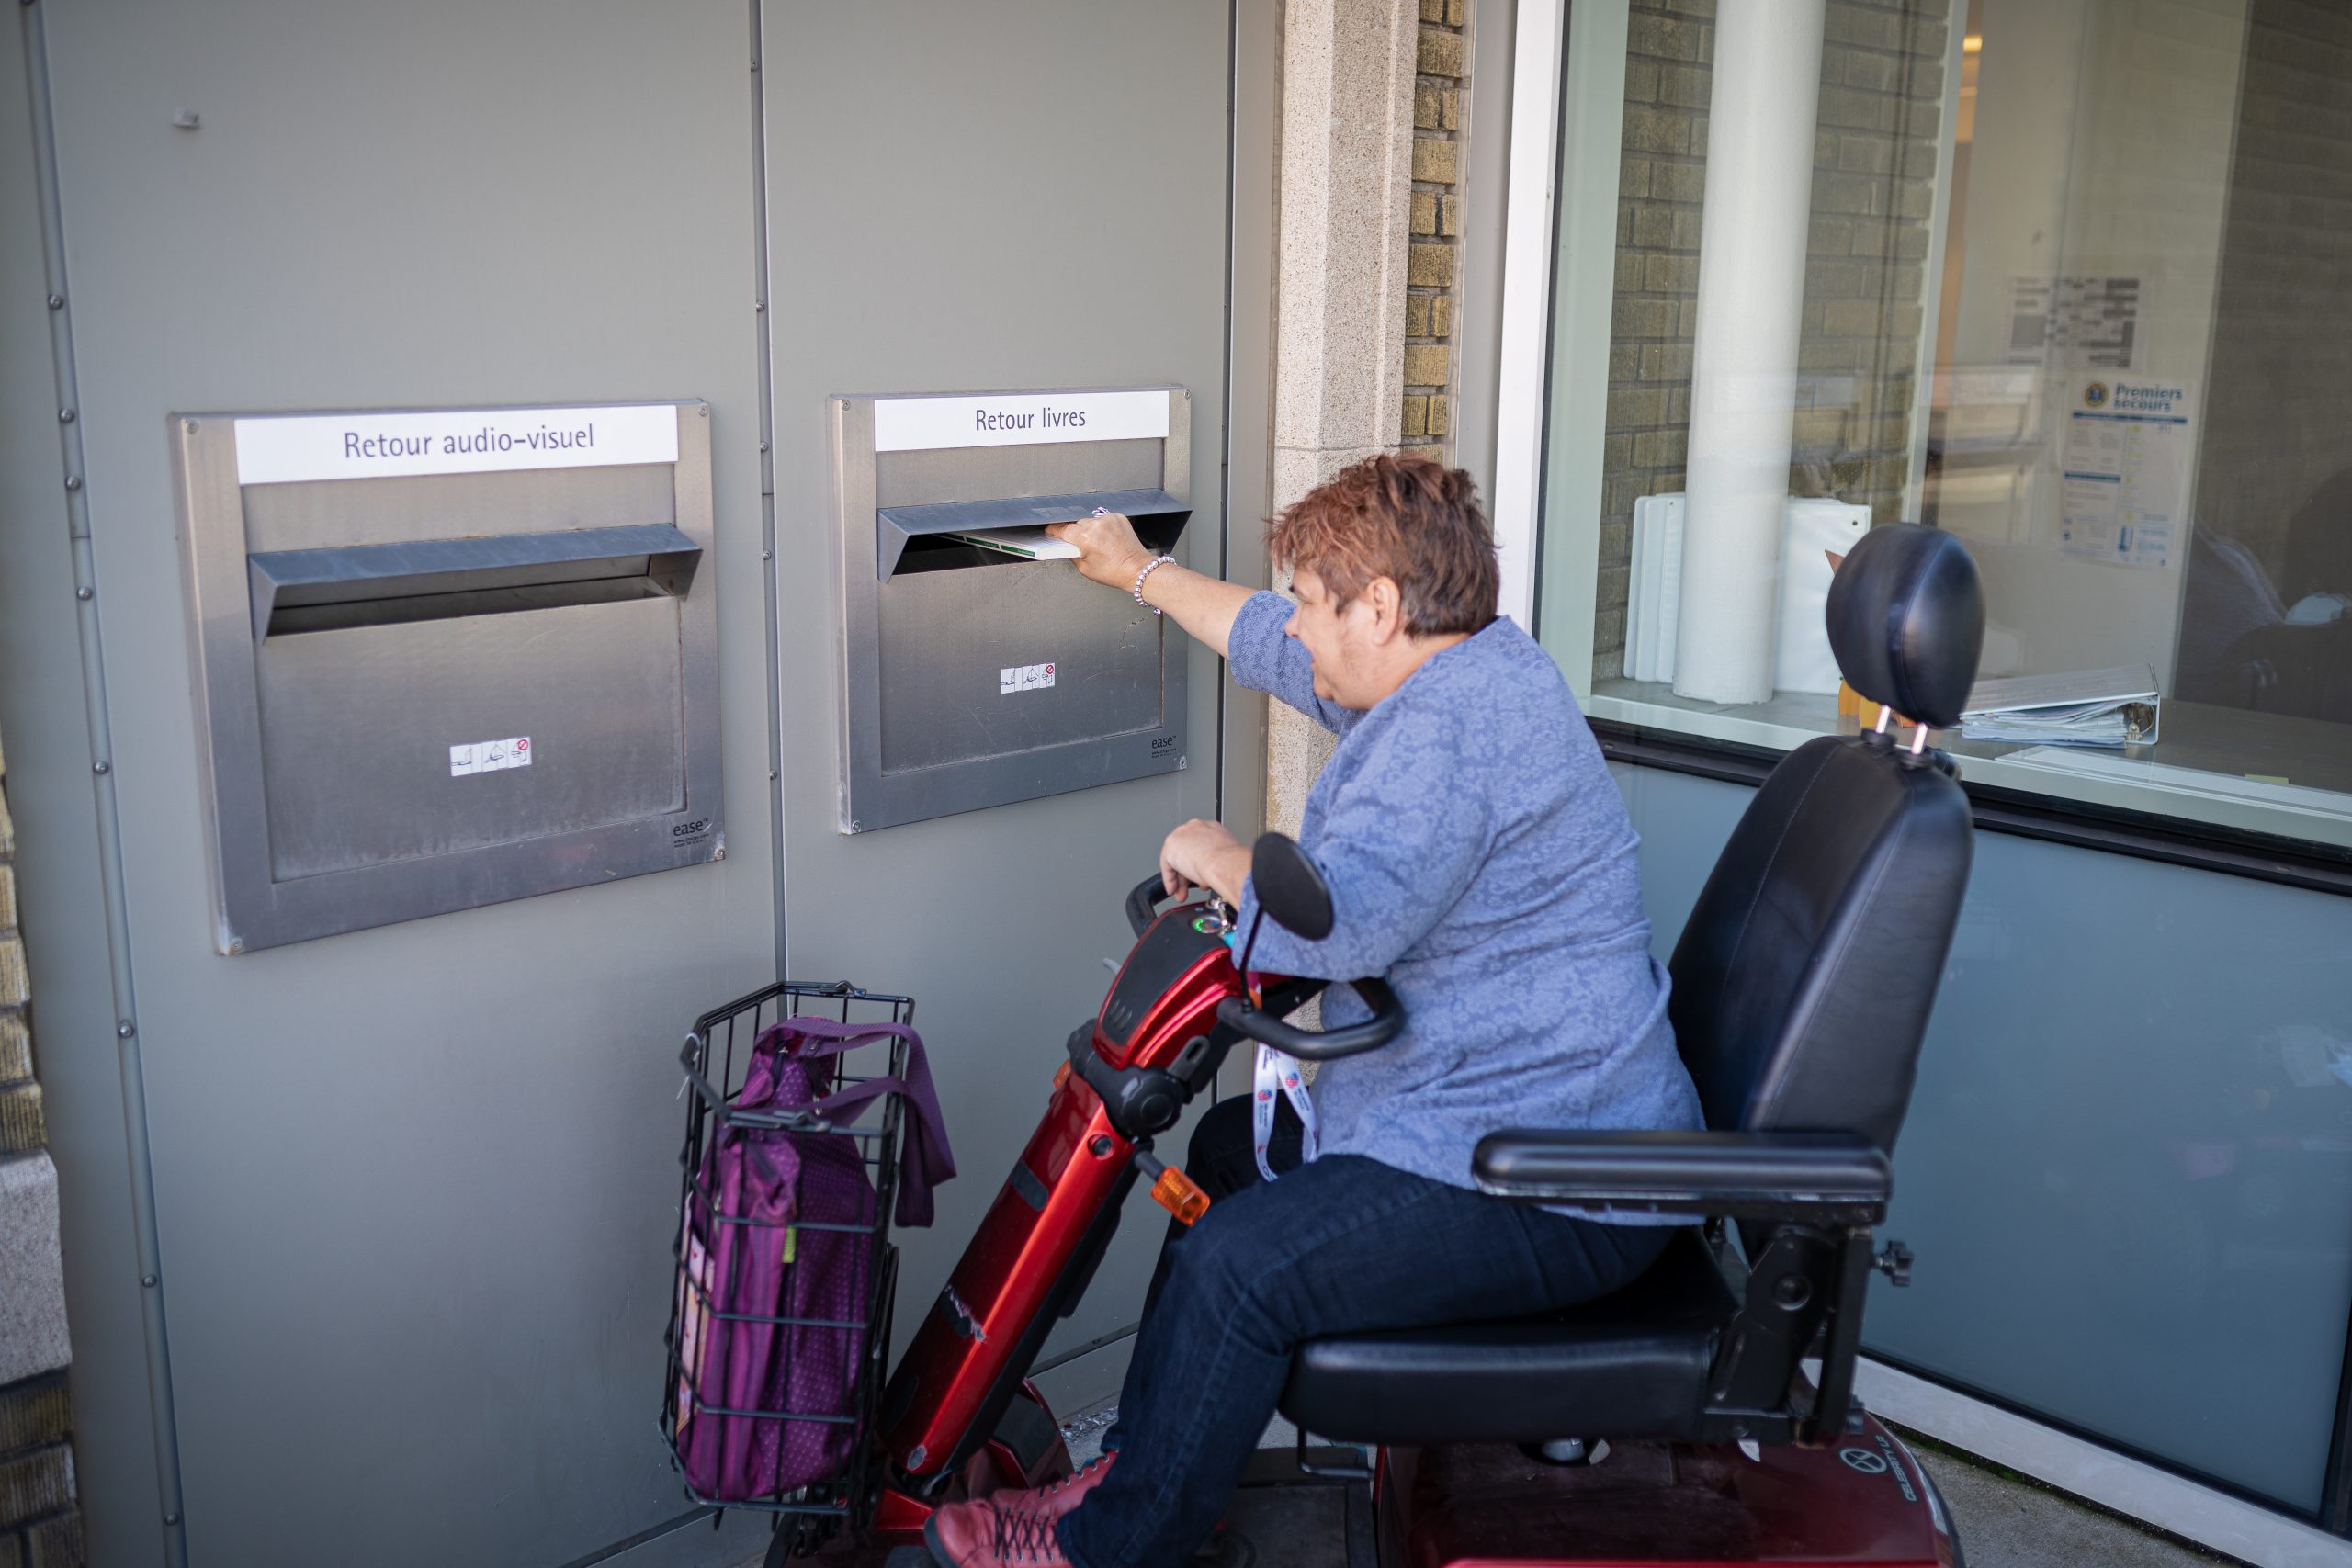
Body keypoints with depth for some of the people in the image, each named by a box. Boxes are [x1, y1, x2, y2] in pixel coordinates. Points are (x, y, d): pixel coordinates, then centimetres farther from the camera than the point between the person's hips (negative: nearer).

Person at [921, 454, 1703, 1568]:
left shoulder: (1452, 725, -24)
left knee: (1234, 1266, -17)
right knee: (1233, 1147, 20)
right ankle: (1149, 1458, 27)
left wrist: (1222, 860, -14)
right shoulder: (1468, 667, 10)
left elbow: (1335, 924, -34)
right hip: (1540, 1122, 12)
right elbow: (1272, 645, 26)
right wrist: (1142, 571, 37)